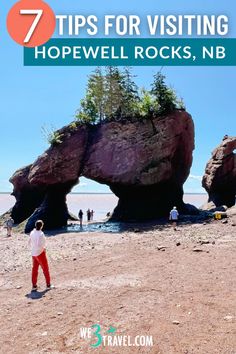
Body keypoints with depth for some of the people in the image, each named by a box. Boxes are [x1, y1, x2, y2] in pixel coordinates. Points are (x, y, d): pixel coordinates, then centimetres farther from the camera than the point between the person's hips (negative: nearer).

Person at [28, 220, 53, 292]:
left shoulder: (32, 233, 1)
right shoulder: (41, 234, -22)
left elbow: (29, 242, 9)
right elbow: (39, 245, -27)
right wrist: (43, 249, -10)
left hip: (33, 253, 7)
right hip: (40, 253, -7)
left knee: (34, 269, 15)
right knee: (45, 269, 8)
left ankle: (34, 286, 20)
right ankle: (48, 285, 16)